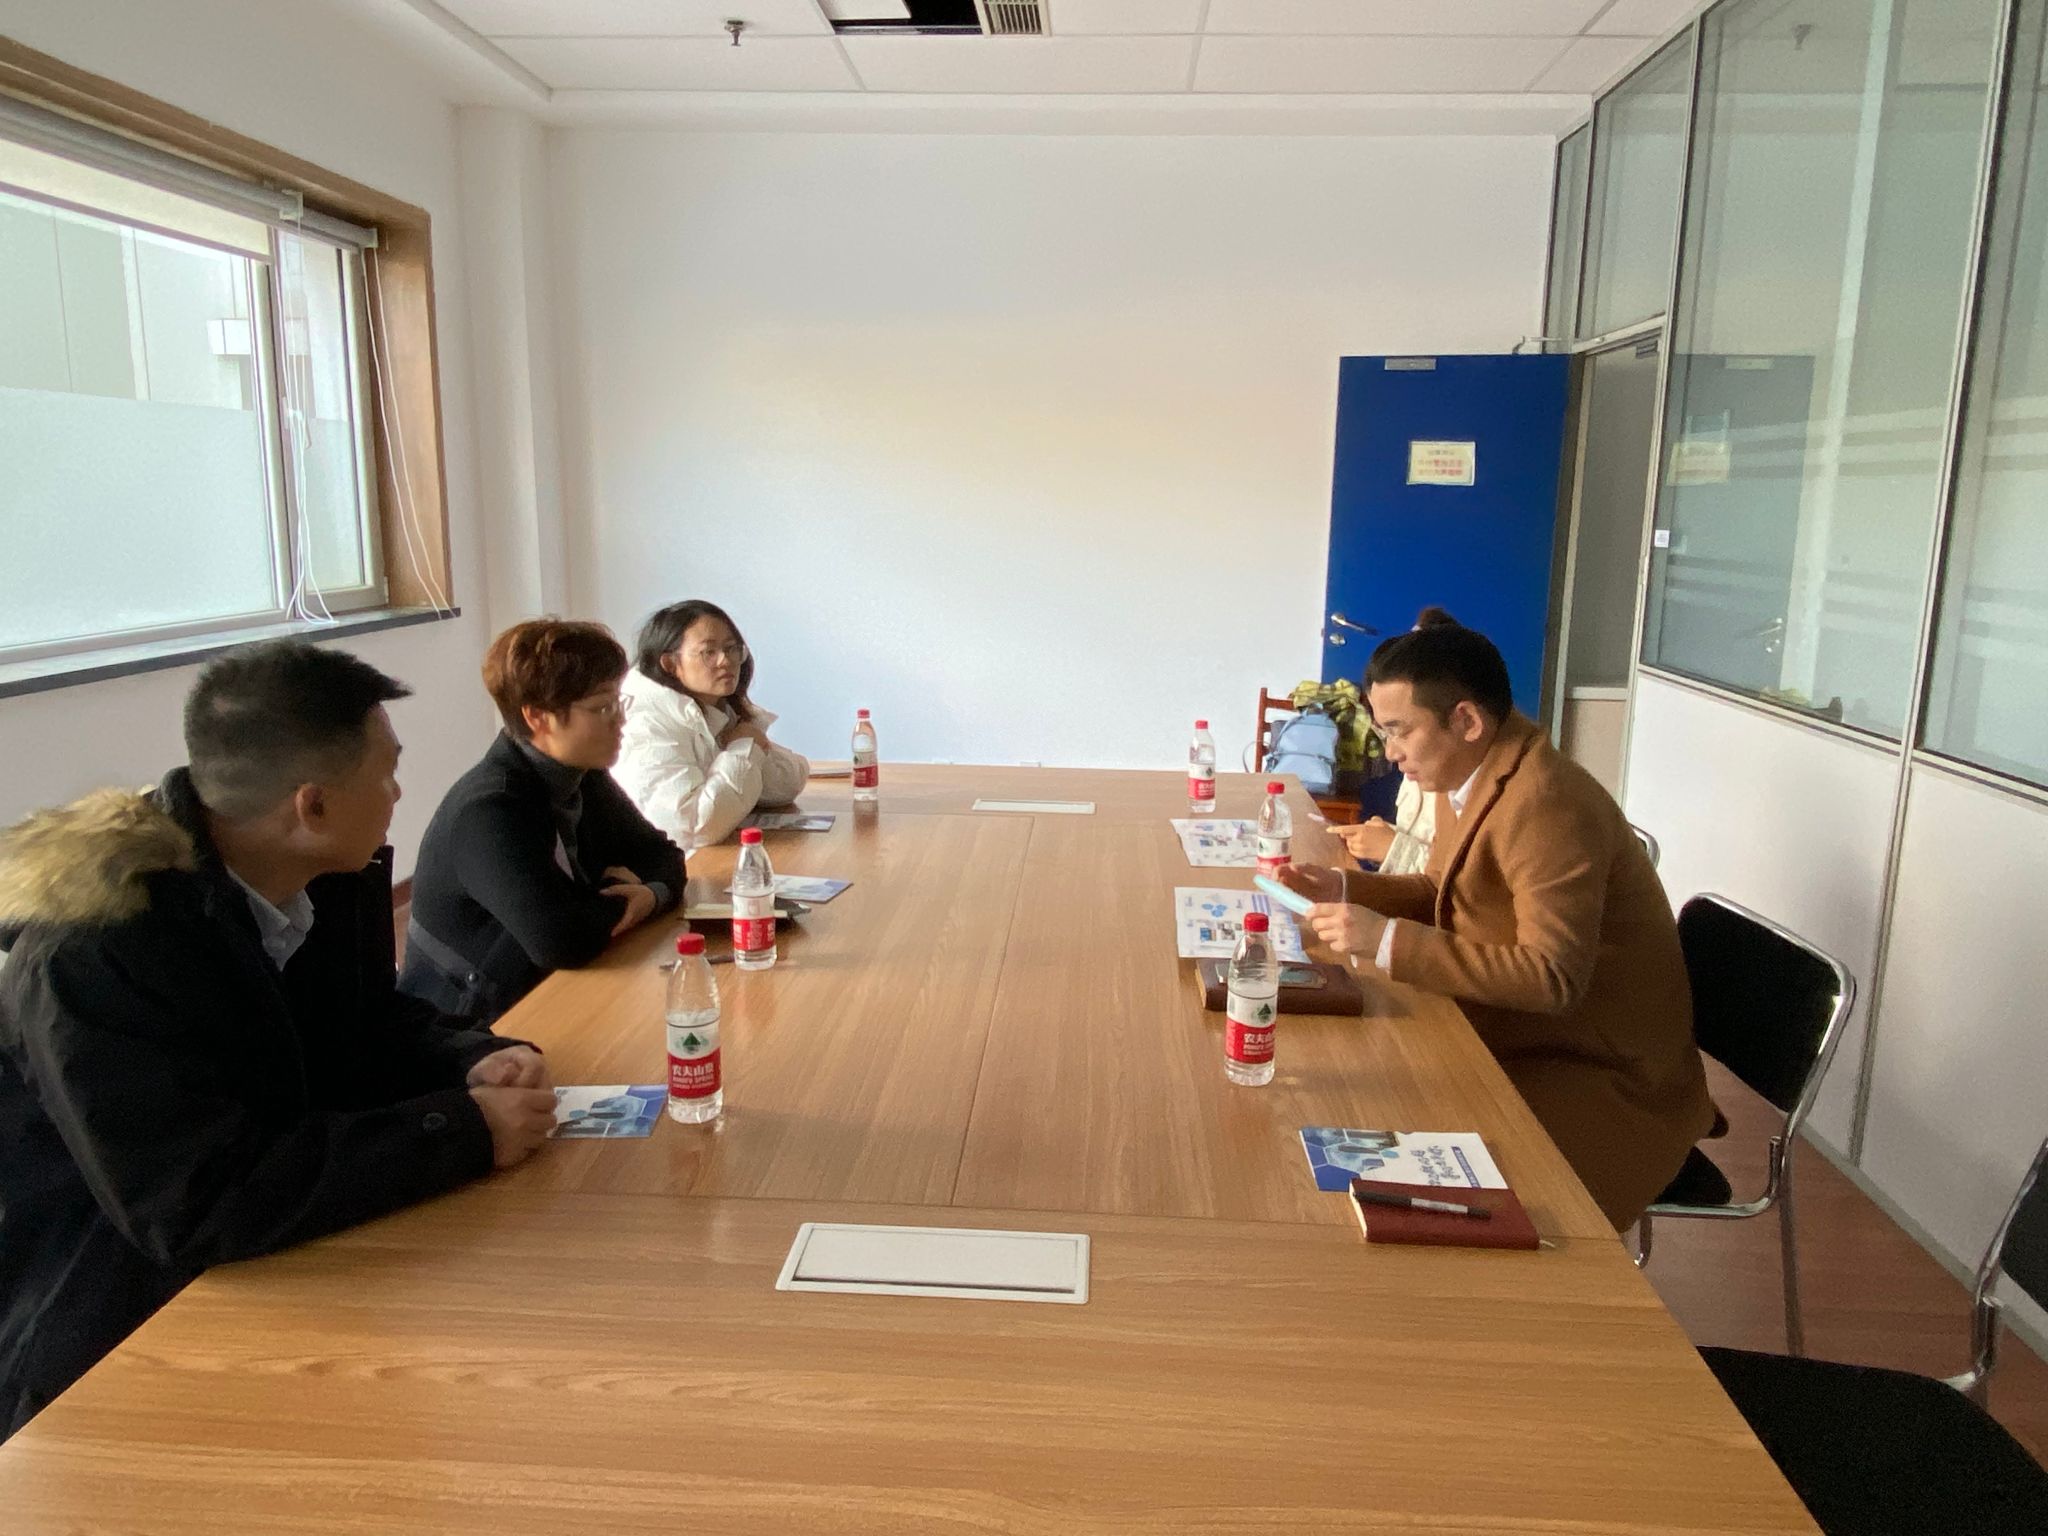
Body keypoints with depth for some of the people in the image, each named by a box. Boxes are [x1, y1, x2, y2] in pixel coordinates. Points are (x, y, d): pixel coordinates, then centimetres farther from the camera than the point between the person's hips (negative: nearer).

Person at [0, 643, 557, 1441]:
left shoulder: (333, 877, -5)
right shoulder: (93, 950, -30)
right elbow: (201, 1205, -34)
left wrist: (472, 1064, -12)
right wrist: (465, 1132, -29)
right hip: (102, 1359, -7)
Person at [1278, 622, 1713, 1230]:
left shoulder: (1544, 803, -26)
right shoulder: (1473, 775, 2)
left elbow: (1552, 975, -32)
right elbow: (1441, 892, 16)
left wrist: (1388, 942, -33)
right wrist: (1345, 888, -2)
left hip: (1602, 1080, -9)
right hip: (1522, 1039, 9)